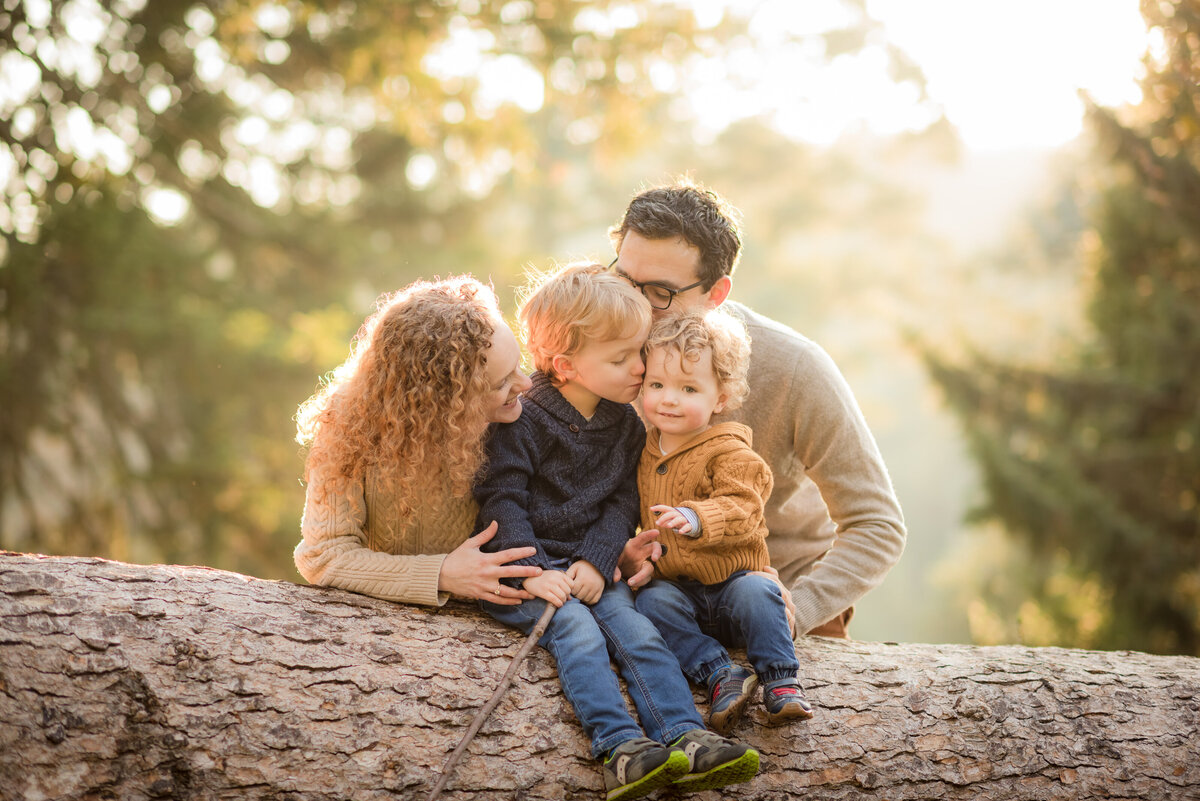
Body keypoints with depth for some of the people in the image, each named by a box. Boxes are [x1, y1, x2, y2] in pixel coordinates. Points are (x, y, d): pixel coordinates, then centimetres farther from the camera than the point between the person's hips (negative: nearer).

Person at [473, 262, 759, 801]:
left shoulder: (626, 426, 10)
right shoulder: (522, 421, -7)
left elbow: (623, 502, 6)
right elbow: (501, 501, -10)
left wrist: (596, 563, -10)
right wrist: (533, 571, -21)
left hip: (590, 568, 5)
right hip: (526, 568, -5)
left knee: (636, 630, -18)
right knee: (578, 633, -28)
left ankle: (686, 739, -29)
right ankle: (620, 748, -40)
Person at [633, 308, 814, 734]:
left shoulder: (731, 454, -8)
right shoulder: (645, 452, 11)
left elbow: (739, 510, -25)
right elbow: (633, 515, 26)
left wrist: (695, 519, -43)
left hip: (732, 578, -4)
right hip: (676, 586, 4)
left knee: (755, 591, -34)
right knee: (651, 601, -27)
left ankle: (781, 681, -27)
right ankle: (720, 675, -33)